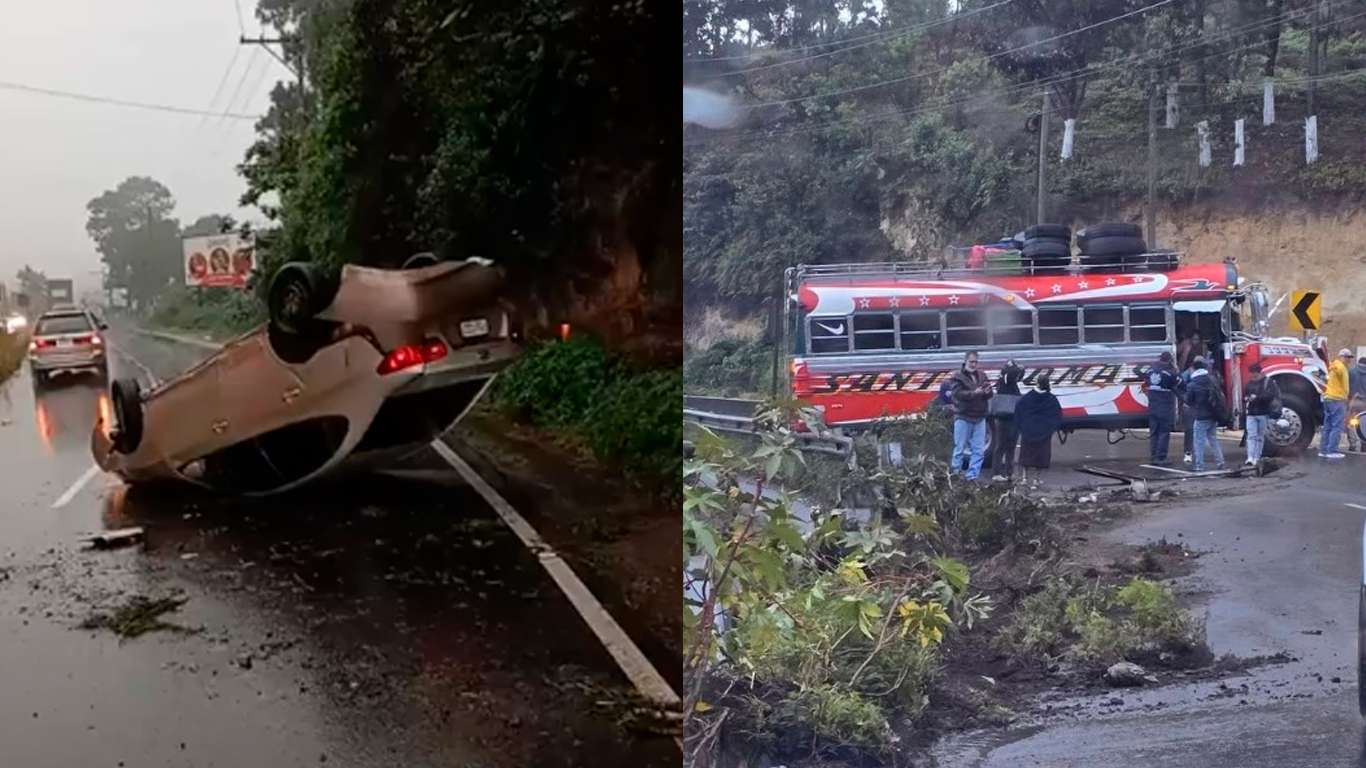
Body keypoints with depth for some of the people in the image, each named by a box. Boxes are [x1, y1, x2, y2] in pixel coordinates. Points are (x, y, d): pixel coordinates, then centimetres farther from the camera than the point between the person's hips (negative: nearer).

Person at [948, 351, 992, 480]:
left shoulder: (982, 376, 12)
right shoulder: (958, 377, -3)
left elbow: (989, 395, 9)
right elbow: (958, 394, -17)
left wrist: (987, 392, -14)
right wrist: (974, 393, -29)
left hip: (979, 417, 5)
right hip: (963, 417, -5)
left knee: (978, 450, 4)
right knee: (960, 449, -1)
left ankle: (972, 476, 9)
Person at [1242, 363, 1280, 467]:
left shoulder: (1268, 382, -2)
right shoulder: (1250, 383, 11)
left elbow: (1271, 395, -16)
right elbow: (1244, 395, 20)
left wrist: (1257, 397, -24)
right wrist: (1246, 398, -3)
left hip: (1263, 414, -3)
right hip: (1251, 414, 3)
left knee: (1260, 437, 6)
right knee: (1251, 436, -8)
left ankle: (1257, 458, 10)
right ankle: (1250, 458, -17)